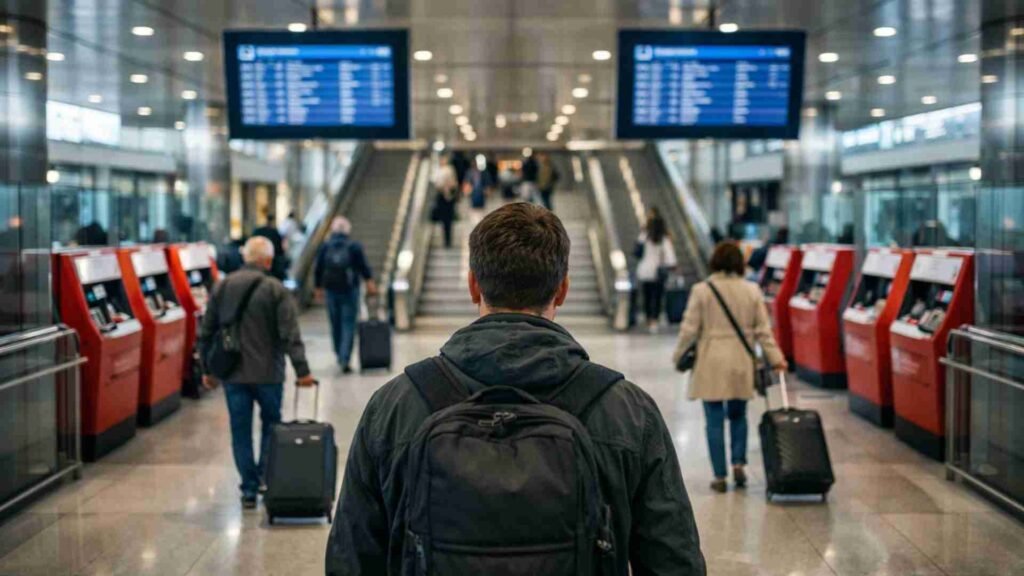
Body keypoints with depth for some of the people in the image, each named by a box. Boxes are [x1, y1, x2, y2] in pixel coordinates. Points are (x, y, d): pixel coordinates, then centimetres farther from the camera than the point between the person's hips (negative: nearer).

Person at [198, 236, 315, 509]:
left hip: (232, 373, 3)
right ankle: (265, 476, 8)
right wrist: (302, 371, -11)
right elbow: (290, 335, -14)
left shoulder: (222, 287, 4)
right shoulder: (276, 290, -8)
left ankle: (249, 489, 10)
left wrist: (207, 369, 16)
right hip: (267, 372, -3)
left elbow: (206, 332, 8)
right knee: (271, 424, 17)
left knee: (241, 431, 9)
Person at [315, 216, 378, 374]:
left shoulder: (325, 247, 2)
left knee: (335, 325, 16)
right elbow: (364, 267, -7)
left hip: (331, 290, 3)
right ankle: (345, 360, -12)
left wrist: (319, 287, 14)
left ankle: (340, 356, 28)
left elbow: (318, 270, 4)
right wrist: (370, 282, -1)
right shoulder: (354, 246, -4)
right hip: (350, 290, -3)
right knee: (348, 326, -3)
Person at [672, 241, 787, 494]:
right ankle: (738, 462, 6)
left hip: (711, 364, -2)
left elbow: (689, 329, -6)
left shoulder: (702, 290, -7)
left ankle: (720, 477, 5)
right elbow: (762, 329, 0)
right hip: (741, 363, 3)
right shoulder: (752, 291, 0)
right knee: (738, 415, 20)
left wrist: (679, 356, 7)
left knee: (715, 420, 4)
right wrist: (775, 357, 6)